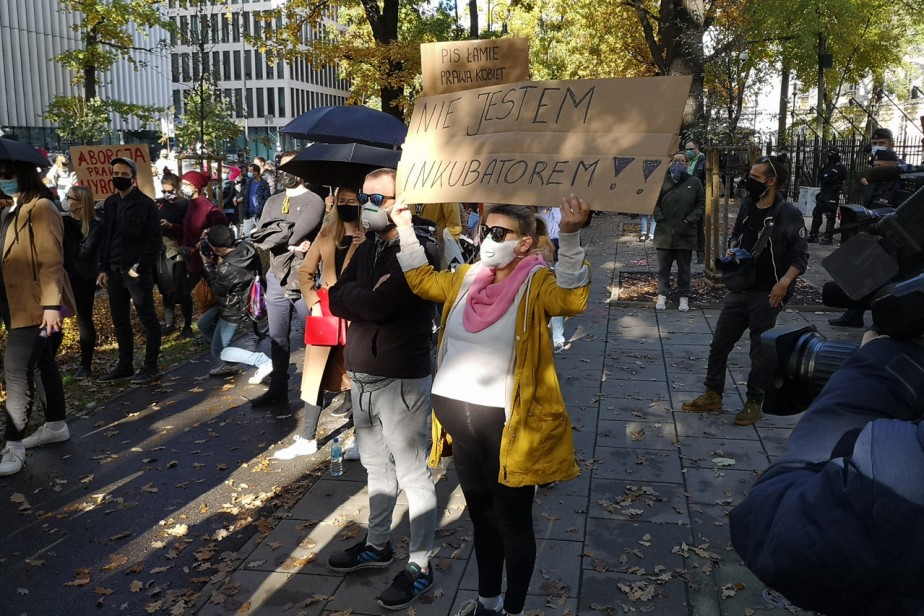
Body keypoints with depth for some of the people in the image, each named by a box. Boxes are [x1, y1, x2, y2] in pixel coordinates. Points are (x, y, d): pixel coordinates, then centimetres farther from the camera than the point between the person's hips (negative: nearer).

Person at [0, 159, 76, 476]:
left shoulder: (40, 209, -14)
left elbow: (51, 261, -19)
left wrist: (52, 305, -24)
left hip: (35, 305, -9)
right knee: (43, 363, 17)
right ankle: (55, 426, 29)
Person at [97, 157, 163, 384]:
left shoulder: (146, 204, -7)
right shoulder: (110, 203, 13)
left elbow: (154, 240, -11)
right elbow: (105, 237, 16)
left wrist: (140, 267, -17)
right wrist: (104, 269, 10)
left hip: (137, 271, -7)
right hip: (114, 270, 7)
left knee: (148, 319, 1)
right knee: (119, 320, 13)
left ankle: (150, 366, 8)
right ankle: (125, 364, 24)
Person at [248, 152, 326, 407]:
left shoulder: (314, 201, -6)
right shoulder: (273, 202, 12)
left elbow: (298, 233, -21)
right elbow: (259, 237, -2)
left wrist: (275, 231, -6)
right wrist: (290, 239, -14)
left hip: (303, 280, -6)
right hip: (276, 279, 6)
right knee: (277, 338, 12)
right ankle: (278, 389, 23)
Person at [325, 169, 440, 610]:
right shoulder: (366, 249, 11)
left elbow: (377, 306, -25)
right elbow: (336, 301, 4)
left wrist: (352, 295, -7)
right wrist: (368, 296, -14)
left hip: (401, 379, -8)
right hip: (362, 375, 8)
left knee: (412, 474, 2)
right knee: (376, 465, 21)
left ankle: (419, 567, 14)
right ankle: (377, 544, 37)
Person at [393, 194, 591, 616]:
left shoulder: (536, 284, -13)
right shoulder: (467, 278, 6)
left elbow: (571, 296, -33)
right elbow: (422, 280, 20)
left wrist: (570, 236, -47)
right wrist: (405, 228, 13)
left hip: (507, 424, -7)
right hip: (459, 417, 7)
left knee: (513, 522, 10)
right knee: (481, 515, 23)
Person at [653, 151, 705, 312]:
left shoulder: (694, 182, 2)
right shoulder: (663, 181, 1)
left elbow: (701, 205, 5)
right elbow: (655, 202, 4)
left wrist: (690, 220, -7)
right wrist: (660, 218, -8)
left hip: (685, 233, 0)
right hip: (665, 232, 0)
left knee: (684, 268, 9)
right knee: (663, 267, 8)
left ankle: (684, 296, 19)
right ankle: (662, 295, 19)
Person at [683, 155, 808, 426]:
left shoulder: (788, 213, -13)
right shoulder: (747, 205, 5)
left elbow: (800, 256, -11)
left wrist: (785, 282, -25)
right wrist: (732, 249, 0)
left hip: (766, 294, -6)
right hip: (739, 289, 6)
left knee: (760, 352, 7)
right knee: (719, 343, 10)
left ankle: (754, 403, 23)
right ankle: (712, 395, 24)